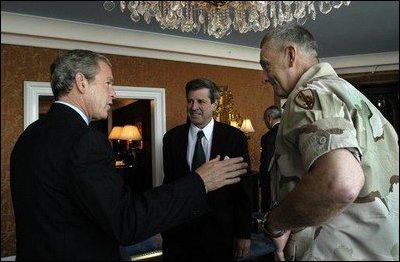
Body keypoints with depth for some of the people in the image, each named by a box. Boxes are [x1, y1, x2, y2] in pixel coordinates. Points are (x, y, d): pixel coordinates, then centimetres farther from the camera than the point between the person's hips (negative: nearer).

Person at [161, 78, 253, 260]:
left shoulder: (235, 138, -7)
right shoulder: (172, 138, -1)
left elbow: (244, 188, -4)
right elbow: (168, 183, 5)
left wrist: (244, 233, -3)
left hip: (221, 232, -1)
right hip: (179, 230, 2)